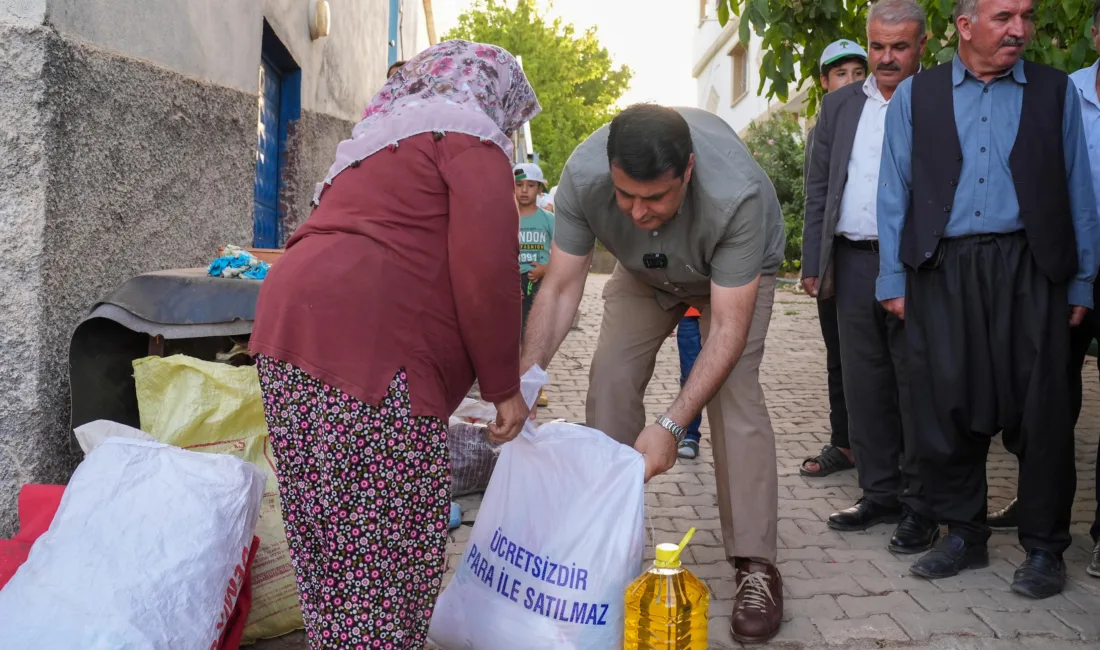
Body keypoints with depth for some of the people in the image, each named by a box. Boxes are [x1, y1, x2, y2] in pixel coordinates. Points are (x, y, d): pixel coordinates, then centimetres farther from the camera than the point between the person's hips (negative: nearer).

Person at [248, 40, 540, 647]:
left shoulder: (379, 137, 31)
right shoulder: (468, 133, 4)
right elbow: (484, 271, -9)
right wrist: (504, 386, -1)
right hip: (368, 345, -9)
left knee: (330, 536, 15)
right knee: (390, 547, -1)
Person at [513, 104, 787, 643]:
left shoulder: (736, 194, -43)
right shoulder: (582, 174, -35)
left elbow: (728, 326, -40)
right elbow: (561, 287, -28)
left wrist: (672, 425, -47)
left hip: (736, 270, -3)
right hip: (645, 272, 3)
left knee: (733, 391, -20)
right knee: (610, 380, -9)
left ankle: (755, 565, -11)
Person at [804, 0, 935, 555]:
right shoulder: (840, 105, 14)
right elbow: (818, 188, 14)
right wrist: (815, 263, 8)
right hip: (855, 264, 4)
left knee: (918, 388, 1)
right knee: (865, 385, 9)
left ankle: (920, 505, 11)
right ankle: (879, 493, 21)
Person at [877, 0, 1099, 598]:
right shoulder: (915, 96, 9)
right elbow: (894, 192, 7)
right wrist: (894, 278, 1)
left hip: (1029, 269, 0)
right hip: (942, 271, 0)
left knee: (1040, 411, 1)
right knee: (946, 409, 3)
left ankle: (1044, 548, 15)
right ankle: (962, 534, 19)